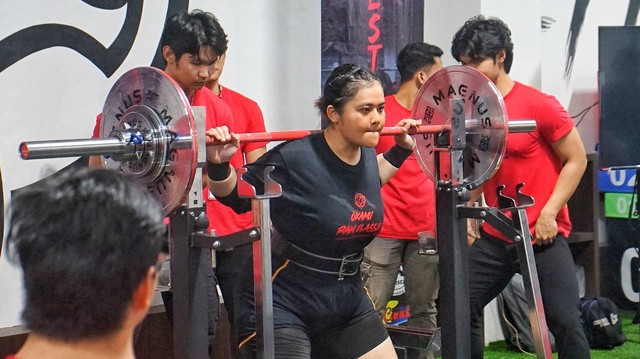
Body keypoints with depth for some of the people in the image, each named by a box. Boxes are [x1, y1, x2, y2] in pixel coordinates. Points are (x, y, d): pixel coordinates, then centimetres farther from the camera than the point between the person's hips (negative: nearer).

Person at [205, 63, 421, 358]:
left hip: (346, 298, 8)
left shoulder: (366, 156, -1)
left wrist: (401, 150, 18)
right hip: (281, 303, -8)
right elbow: (236, 196, -11)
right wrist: (218, 165, -28)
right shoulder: (294, 159, -22)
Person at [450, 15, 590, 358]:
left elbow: (576, 160, -6)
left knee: (566, 323, -7)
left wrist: (549, 213, -13)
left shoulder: (539, 105, -11)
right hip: (494, 237, 6)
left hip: (543, 236, -5)